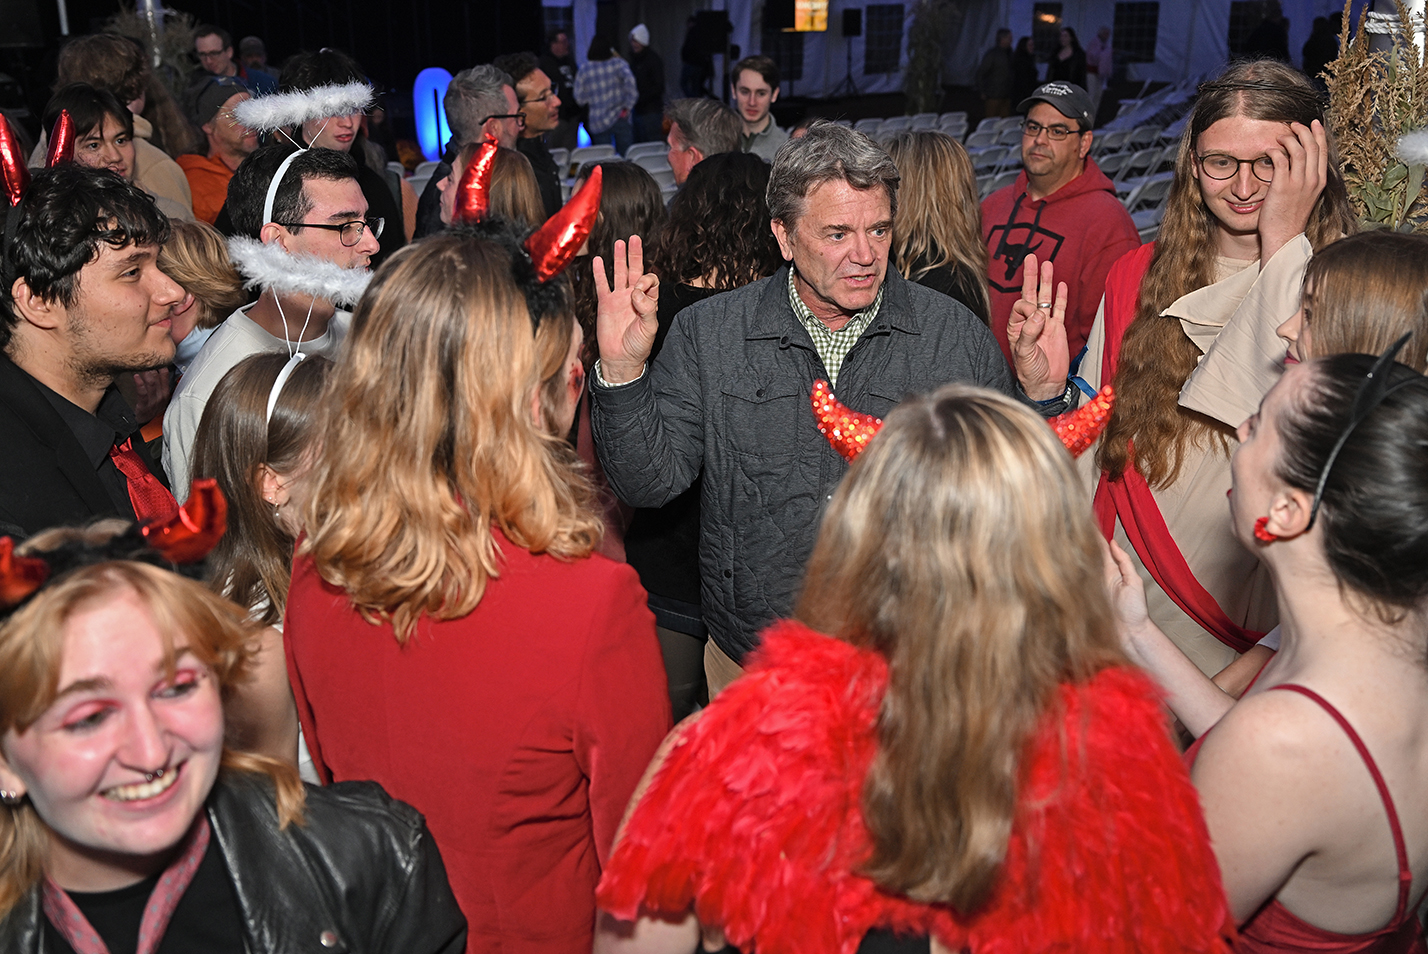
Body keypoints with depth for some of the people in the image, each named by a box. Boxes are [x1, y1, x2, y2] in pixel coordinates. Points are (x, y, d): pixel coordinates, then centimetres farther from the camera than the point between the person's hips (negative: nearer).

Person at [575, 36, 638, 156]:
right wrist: (628, 106, -12)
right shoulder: (618, 64, -3)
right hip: (620, 118, -1)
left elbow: (580, 99, 3)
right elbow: (630, 81, -19)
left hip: (598, 122, 1)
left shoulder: (584, 70, 1)